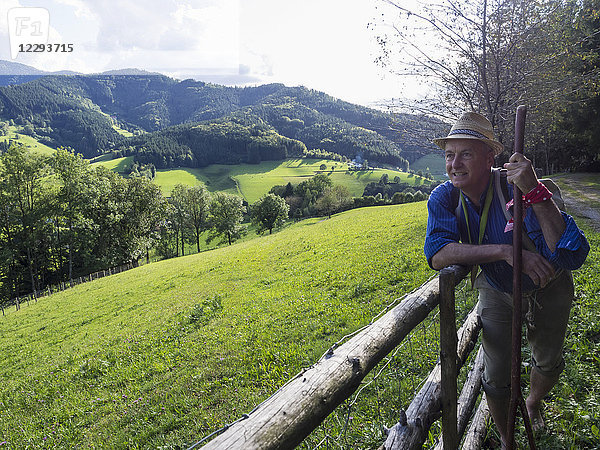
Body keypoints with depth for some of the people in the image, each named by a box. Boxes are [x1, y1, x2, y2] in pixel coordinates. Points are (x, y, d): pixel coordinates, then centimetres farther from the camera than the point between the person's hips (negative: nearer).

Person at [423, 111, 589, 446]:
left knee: (549, 363, 23)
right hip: (498, 291, 1)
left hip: (547, 289, -1)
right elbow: (437, 254, -36)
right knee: (497, 378, 6)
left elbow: (572, 257, -42)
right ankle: (506, 440, 36)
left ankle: (533, 402, 57)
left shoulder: (518, 189, -34)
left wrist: (535, 192, -52)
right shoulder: (444, 198, -23)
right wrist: (506, 250, -42)